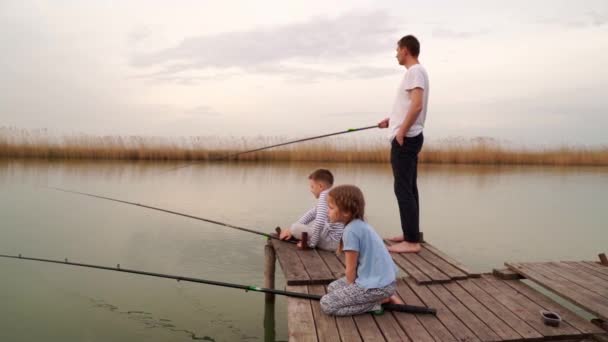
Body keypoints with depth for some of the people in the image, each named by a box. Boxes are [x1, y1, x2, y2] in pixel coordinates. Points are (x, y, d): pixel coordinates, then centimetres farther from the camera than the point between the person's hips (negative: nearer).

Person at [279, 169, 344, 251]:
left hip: (333, 242, -10)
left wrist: (311, 243, -16)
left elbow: (319, 221, -26)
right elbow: (311, 213, 21)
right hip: (340, 240, 10)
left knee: (295, 228, -16)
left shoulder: (324, 195, -14)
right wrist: (290, 229, 18)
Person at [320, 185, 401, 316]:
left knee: (326, 304, -7)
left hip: (377, 286, -10)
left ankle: (378, 302, -3)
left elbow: (351, 269, -11)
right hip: (384, 280, 10)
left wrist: (351, 292, 3)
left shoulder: (351, 230, -19)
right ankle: (383, 296, 12)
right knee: (333, 287, 21)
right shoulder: (360, 224, 9)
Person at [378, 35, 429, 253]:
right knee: (408, 188, 14)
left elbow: (417, 105, -23)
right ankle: (410, 234, 22)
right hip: (409, 137, 10)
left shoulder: (415, 71, -12)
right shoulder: (415, 71, 19)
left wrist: (401, 132, -21)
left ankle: (412, 241, -7)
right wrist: (392, 121, 24)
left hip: (406, 138, -10)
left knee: (403, 189, -10)